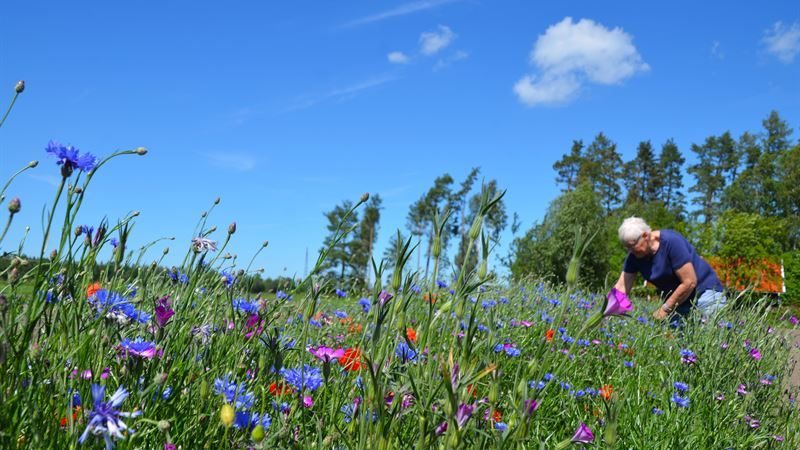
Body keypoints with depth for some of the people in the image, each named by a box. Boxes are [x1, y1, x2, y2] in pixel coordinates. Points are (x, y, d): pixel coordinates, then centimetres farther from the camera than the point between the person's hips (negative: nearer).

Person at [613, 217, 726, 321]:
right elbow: (621, 287, -1)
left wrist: (665, 309, -17)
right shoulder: (635, 255, -3)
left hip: (703, 291, -6)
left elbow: (689, 282, -22)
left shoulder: (671, 241, -21)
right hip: (675, 302, 6)